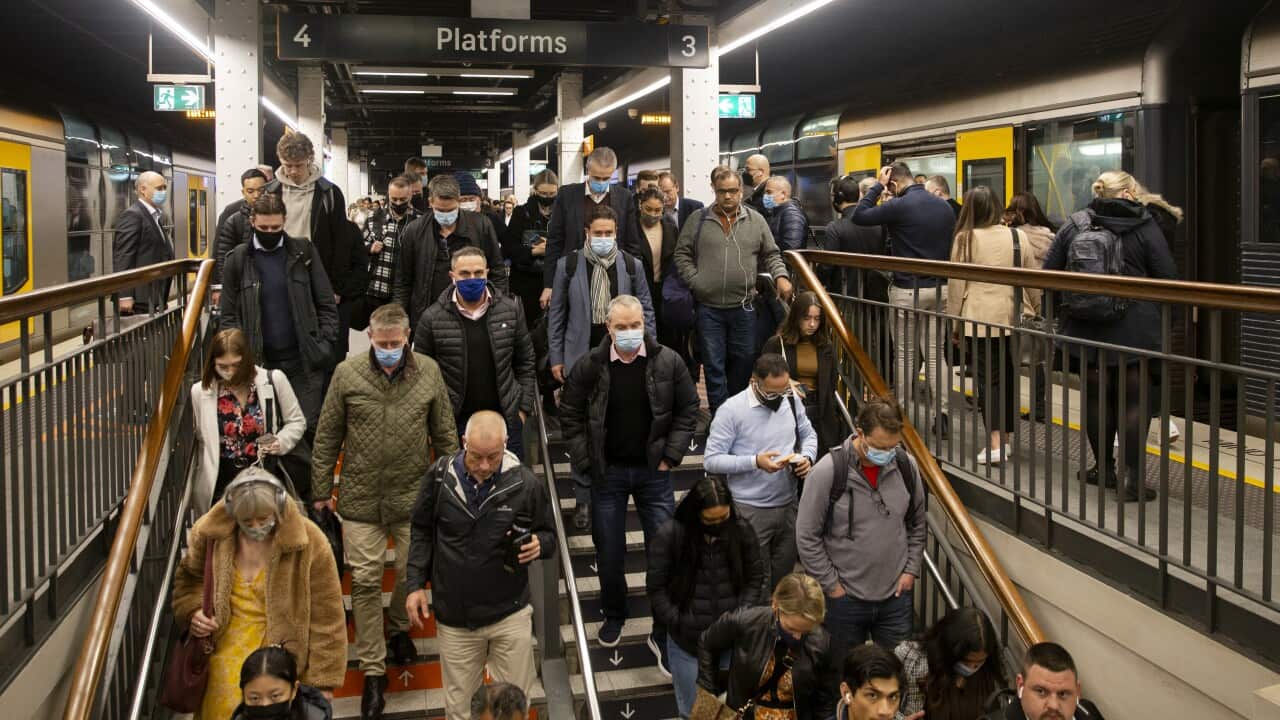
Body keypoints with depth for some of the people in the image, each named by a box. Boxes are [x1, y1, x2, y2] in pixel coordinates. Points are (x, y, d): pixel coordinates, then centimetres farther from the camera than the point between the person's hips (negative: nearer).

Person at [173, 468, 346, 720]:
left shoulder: (309, 543, -16)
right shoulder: (209, 533, -8)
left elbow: (326, 617, -11)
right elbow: (189, 578, 15)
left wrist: (322, 682, -10)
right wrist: (192, 610, -7)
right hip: (226, 654, 3)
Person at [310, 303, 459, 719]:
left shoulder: (428, 372, -2)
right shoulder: (347, 373, -5)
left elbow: (444, 434, 5)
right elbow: (327, 438, 1)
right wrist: (321, 491, 2)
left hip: (414, 496, 1)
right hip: (361, 498, -1)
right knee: (365, 582, 2)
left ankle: (399, 627, 44)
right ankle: (372, 670, 14)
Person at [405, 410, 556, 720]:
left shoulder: (526, 483, -12)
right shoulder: (441, 475, -8)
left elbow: (548, 535, 2)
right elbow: (422, 532, 6)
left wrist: (538, 544, -20)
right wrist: (416, 584, 2)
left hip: (510, 615, -1)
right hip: (454, 617, 1)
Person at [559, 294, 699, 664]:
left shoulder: (668, 362, -8)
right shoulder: (590, 366, -9)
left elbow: (688, 409, 1)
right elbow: (570, 415, 0)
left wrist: (671, 455, -5)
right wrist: (585, 461, -4)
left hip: (653, 471, 0)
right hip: (608, 472, 0)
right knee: (609, 551, 12)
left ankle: (663, 635, 15)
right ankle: (614, 616, 37)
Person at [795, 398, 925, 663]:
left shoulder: (906, 466, -3)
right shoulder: (827, 472, -17)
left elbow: (917, 524, 12)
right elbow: (807, 537, -11)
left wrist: (911, 570, 5)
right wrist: (832, 585, -9)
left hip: (896, 595, 3)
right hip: (845, 599, -3)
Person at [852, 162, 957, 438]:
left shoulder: (900, 206, -14)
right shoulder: (944, 206, 7)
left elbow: (859, 216, -10)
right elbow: (951, 245, 13)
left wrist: (877, 185, -1)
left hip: (908, 291, -5)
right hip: (940, 289, 5)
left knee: (905, 353, 5)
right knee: (936, 353, 9)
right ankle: (941, 414, 8)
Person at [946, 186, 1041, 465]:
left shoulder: (965, 238, -6)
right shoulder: (1018, 236, 2)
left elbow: (957, 284, -3)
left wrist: (954, 322, 7)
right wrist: (1036, 310, 24)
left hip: (979, 319, -3)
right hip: (1013, 318, 3)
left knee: (988, 377, 1)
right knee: (1009, 377, 14)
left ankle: (995, 442, -8)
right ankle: (1006, 437, 22)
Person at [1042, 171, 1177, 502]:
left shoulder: (1073, 227, 2)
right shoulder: (1145, 227, -5)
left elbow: (1049, 273, 5)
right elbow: (1167, 277, -7)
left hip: (1086, 330, 3)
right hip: (1133, 330, -3)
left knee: (1096, 398, 12)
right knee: (1134, 400, 2)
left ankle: (1103, 468, 22)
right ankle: (1132, 478, -1)